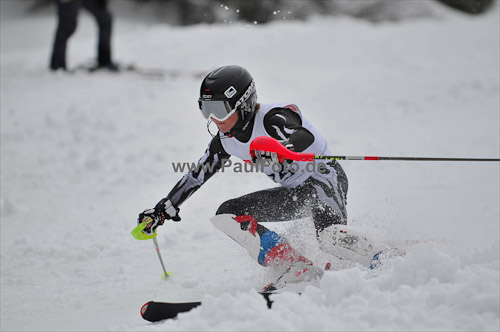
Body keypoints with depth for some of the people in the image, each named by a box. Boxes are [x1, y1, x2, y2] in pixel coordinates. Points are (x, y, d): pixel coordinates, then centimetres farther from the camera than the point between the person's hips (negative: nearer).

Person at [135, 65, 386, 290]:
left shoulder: (271, 118, -22)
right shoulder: (226, 141, 1)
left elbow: (306, 136, -42)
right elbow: (198, 175, 12)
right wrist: (163, 210, 11)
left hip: (323, 176, -9)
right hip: (295, 193, 9)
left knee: (330, 238, -37)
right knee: (227, 214, -4)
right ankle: (297, 270, -13)